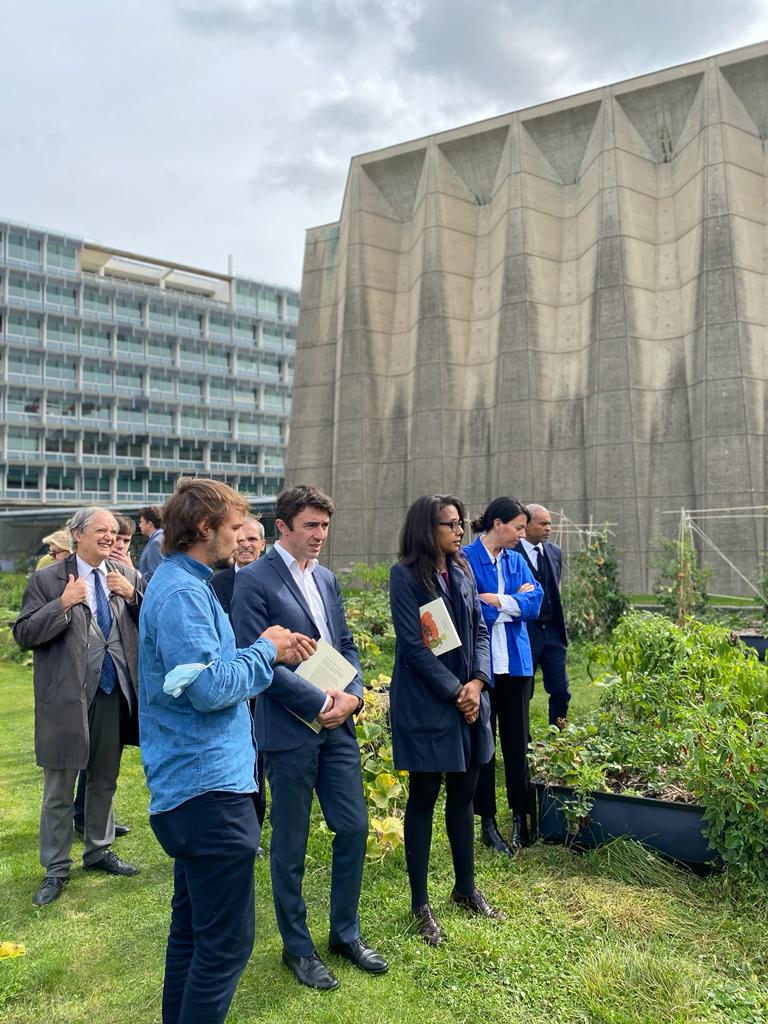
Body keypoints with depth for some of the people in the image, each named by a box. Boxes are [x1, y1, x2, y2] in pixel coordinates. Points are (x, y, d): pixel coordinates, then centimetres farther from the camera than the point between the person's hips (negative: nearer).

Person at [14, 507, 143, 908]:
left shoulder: (127, 576, 3)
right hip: (66, 698, -3)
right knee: (59, 789, 7)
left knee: (105, 781, 19)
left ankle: (98, 851, 38)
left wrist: (133, 595, -14)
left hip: (113, 694, 4)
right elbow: (23, 634, -10)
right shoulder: (47, 580, -7)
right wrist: (63, 604, -22)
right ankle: (56, 868, 25)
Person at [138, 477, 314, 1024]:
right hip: (209, 786, -11)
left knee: (194, 927, 23)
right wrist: (264, 649, -10)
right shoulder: (181, 593, -19)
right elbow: (210, 688, -25)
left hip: (193, 783, 11)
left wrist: (270, 649, 7)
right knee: (226, 941, 0)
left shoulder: (183, 584, 13)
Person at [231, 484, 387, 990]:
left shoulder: (327, 578, 10)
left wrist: (353, 694, -4)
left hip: (338, 725, 6)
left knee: (354, 827, 12)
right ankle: (297, 946, 31)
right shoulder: (254, 580, -12)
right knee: (290, 844, 10)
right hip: (290, 730, -6)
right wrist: (320, 703, -15)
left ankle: (346, 932, 34)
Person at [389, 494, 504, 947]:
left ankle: (466, 888, 34)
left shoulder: (463, 572, 8)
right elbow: (414, 645, -16)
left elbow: (480, 631, 8)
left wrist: (477, 682, -7)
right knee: (423, 799, 6)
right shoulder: (405, 575, -11)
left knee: (463, 795, 16)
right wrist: (455, 691, -14)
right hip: (426, 704, -6)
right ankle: (421, 904, 21)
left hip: (469, 698, 6)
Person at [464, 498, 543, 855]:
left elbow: (534, 604, -1)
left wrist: (496, 601, -13)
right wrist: (515, 600, -8)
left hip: (515, 662, 5)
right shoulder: (466, 559, -8)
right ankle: (487, 821, 19)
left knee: (517, 739, 11)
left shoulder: (516, 560, 9)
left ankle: (520, 817, 25)